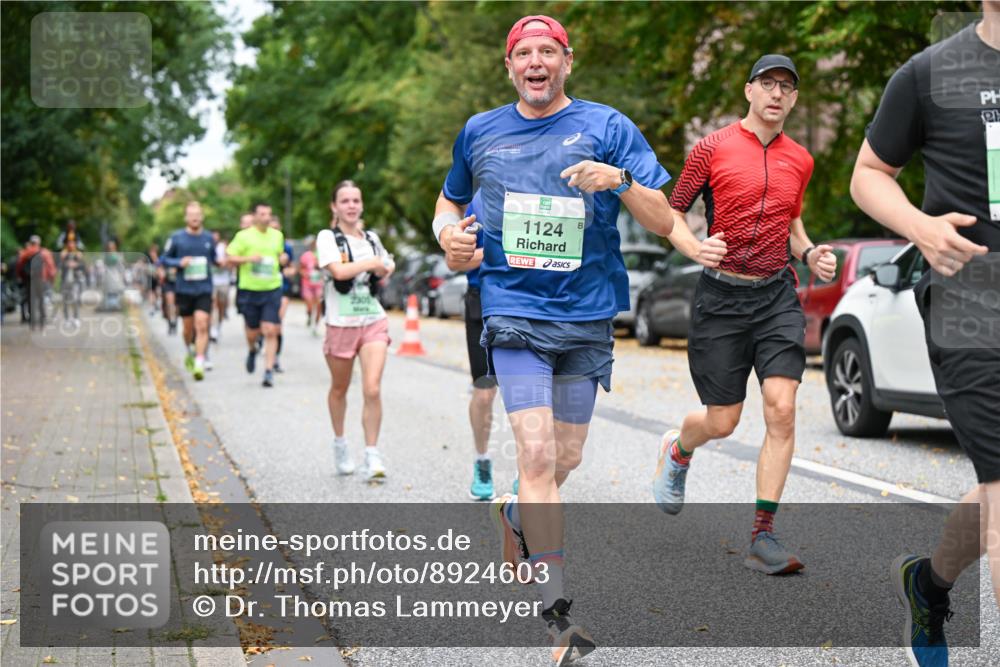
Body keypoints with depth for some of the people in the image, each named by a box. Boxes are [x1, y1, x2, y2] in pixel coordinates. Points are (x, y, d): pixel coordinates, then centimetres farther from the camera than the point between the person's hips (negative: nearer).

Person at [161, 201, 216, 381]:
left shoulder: (208, 238, 5)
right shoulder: (177, 238, -1)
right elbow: (165, 260, 4)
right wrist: (179, 262, -13)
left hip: (204, 290, 0)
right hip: (184, 290, 0)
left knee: (202, 325, -14)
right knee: (188, 327, 10)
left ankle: (199, 364, -14)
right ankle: (189, 351, 40)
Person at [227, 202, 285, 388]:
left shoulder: (277, 235, 8)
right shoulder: (244, 236, -3)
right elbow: (230, 258, -3)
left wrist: (282, 258, 4)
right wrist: (248, 258, -18)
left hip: (272, 290, 1)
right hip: (249, 290, -1)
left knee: (271, 331, -10)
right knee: (252, 332, 10)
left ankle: (269, 371, -7)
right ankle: (252, 351, 45)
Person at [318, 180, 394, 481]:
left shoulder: (371, 238, 9)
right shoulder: (328, 237, -6)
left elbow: (387, 266, 28)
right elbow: (339, 270, -23)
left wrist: (384, 269, 7)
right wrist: (371, 263, -12)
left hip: (374, 322, 2)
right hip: (341, 324, -2)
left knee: (372, 390, -12)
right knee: (339, 389, 15)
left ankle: (372, 456, -7)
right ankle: (340, 443, 37)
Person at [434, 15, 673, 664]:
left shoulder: (607, 126, 2)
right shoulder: (480, 132, 8)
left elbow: (664, 222, -2)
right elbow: (451, 198, 26)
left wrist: (620, 179, -20)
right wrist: (447, 231, 3)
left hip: (587, 316, 1)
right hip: (515, 311, -1)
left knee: (566, 461, 10)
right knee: (537, 454, -15)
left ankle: (514, 514, 44)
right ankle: (558, 613, -11)